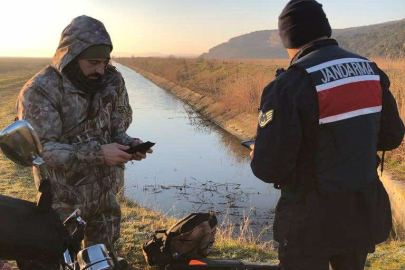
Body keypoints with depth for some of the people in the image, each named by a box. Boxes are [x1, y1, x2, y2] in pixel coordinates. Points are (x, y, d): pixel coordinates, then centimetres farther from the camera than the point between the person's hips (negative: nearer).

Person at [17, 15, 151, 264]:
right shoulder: (40, 90, -18)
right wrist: (98, 154, -30)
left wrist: (128, 143, -16)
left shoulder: (111, 81, -1)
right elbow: (40, 149, -23)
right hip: (64, 201, -5)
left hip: (105, 194, 5)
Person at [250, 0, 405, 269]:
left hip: (312, 220, -6)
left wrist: (258, 155, 1)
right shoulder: (371, 72, -1)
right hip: (366, 212, 6)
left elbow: (270, 168, -21)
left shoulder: (288, 86, -20)